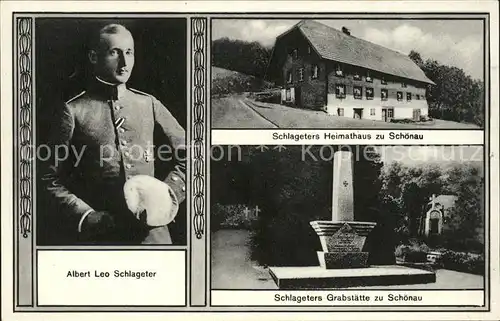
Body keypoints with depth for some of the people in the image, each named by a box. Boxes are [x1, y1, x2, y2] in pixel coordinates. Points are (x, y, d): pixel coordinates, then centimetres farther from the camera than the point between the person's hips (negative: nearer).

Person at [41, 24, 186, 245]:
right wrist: (86, 217, -10)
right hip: (100, 235, -2)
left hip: (151, 231, 3)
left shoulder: (149, 105, 10)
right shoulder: (73, 112, 1)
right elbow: (52, 181, 1)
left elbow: (188, 156, 16)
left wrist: (170, 193, 1)